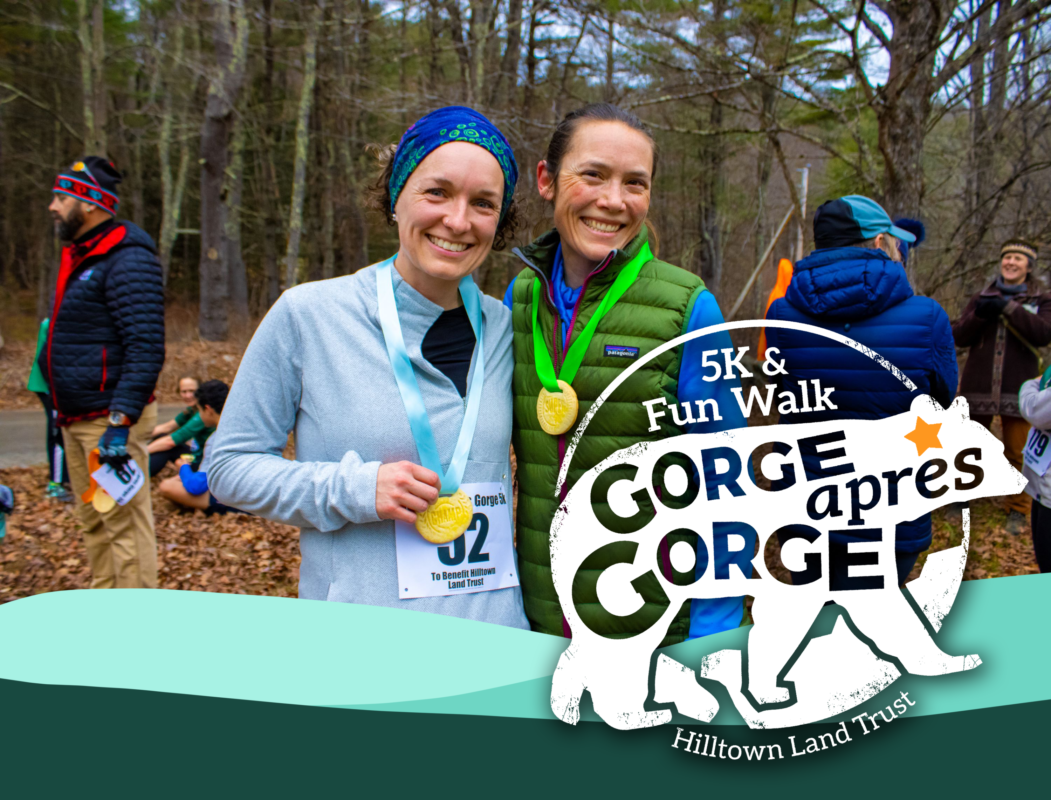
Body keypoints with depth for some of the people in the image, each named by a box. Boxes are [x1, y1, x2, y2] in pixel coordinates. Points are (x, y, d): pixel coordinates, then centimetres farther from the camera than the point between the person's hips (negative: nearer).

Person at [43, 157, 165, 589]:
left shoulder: (126, 260, -15)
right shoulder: (79, 255, 16)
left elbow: (146, 350, -22)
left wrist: (120, 423, -27)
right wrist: (63, 413, 22)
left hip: (110, 419, -10)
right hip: (76, 419, 10)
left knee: (124, 524, -4)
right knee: (93, 522, 17)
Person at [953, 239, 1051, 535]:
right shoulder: (982, 297, 9)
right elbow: (958, 337, 1)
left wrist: (1009, 307, -20)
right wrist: (979, 316, -17)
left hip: (1017, 390, -2)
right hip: (978, 388, 2)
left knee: (1017, 453, 2)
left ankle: (1017, 511, 14)